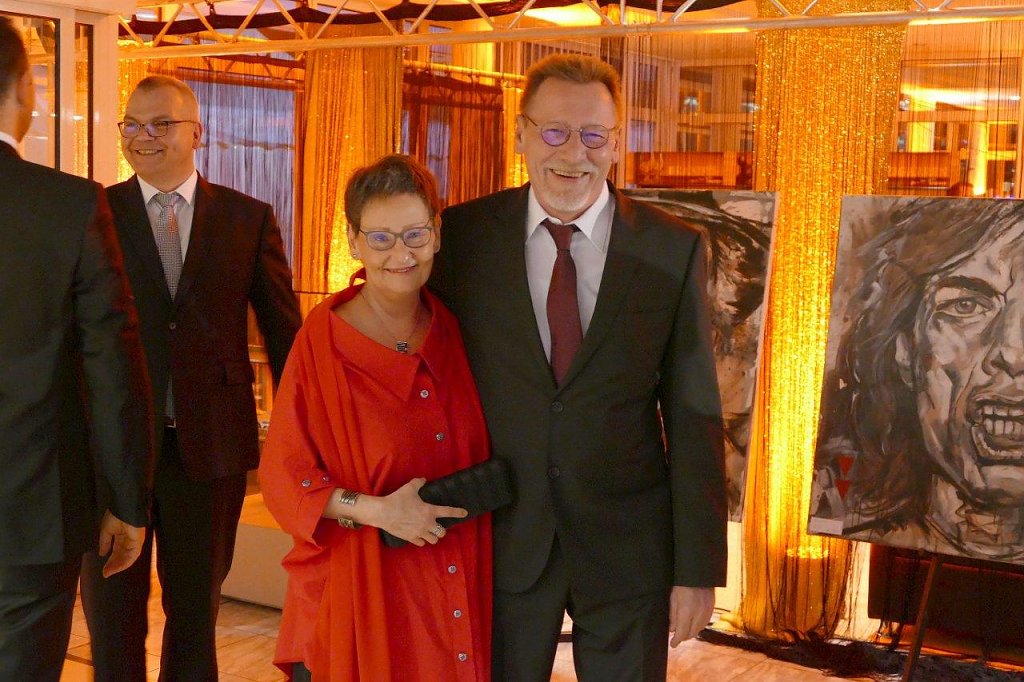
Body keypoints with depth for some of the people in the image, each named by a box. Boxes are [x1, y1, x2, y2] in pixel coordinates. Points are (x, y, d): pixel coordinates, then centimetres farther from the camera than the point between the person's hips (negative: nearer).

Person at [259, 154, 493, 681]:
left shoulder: (457, 332, 2)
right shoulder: (322, 342, -10)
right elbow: (283, 476, -8)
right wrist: (375, 510, -20)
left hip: (462, 589, 4)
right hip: (361, 585, -3)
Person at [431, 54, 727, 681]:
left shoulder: (674, 250, -5)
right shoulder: (463, 235, -4)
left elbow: (694, 416, -4)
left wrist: (699, 569, -5)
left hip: (629, 544, 0)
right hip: (502, 540, 1)